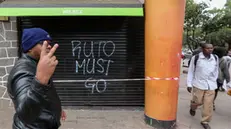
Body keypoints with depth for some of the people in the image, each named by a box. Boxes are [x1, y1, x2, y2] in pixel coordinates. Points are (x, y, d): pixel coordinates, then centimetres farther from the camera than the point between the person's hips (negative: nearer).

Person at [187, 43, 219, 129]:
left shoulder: (215, 58, 1)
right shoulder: (196, 57, -9)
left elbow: (216, 70, 14)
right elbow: (191, 71, -3)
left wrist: (214, 81, 15)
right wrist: (189, 84, -4)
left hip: (211, 85, 3)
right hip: (199, 84, -3)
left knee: (208, 104, 4)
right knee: (197, 101, 5)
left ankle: (205, 121, 20)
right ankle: (193, 108, 41)